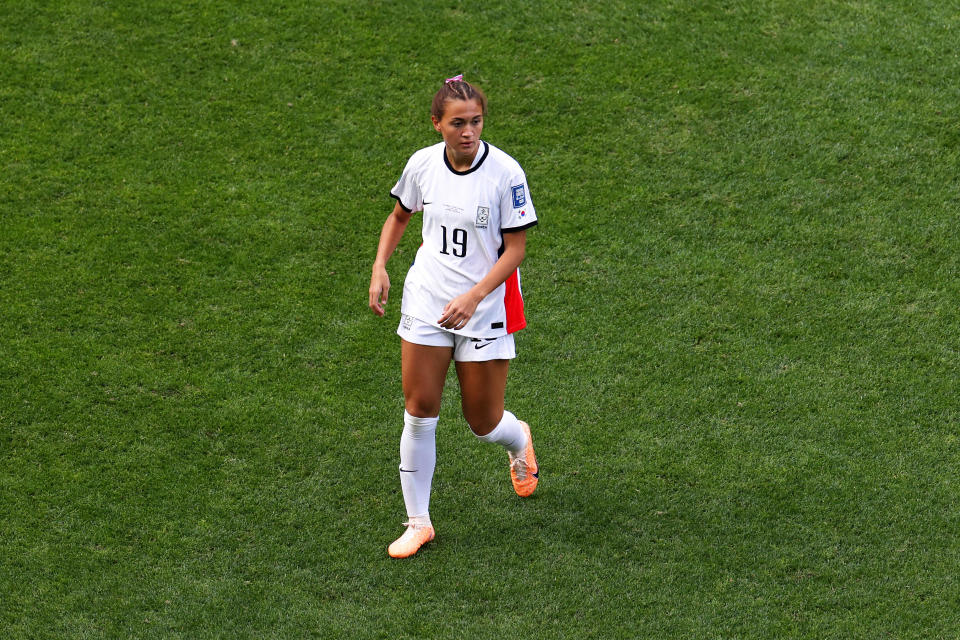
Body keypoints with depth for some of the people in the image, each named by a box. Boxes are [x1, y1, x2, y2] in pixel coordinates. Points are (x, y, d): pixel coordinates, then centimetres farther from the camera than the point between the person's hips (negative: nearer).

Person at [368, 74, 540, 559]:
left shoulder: (505, 172, -16)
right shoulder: (422, 164, -4)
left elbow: (515, 248, -13)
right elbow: (400, 215, 16)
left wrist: (474, 297, -24)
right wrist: (380, 267, 2)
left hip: (484, 307, -3)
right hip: (426, 300, 3)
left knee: (483, 422, 6)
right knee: (419, 410, 0)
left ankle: (518, 441, 44)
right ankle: (418, 522, 13)